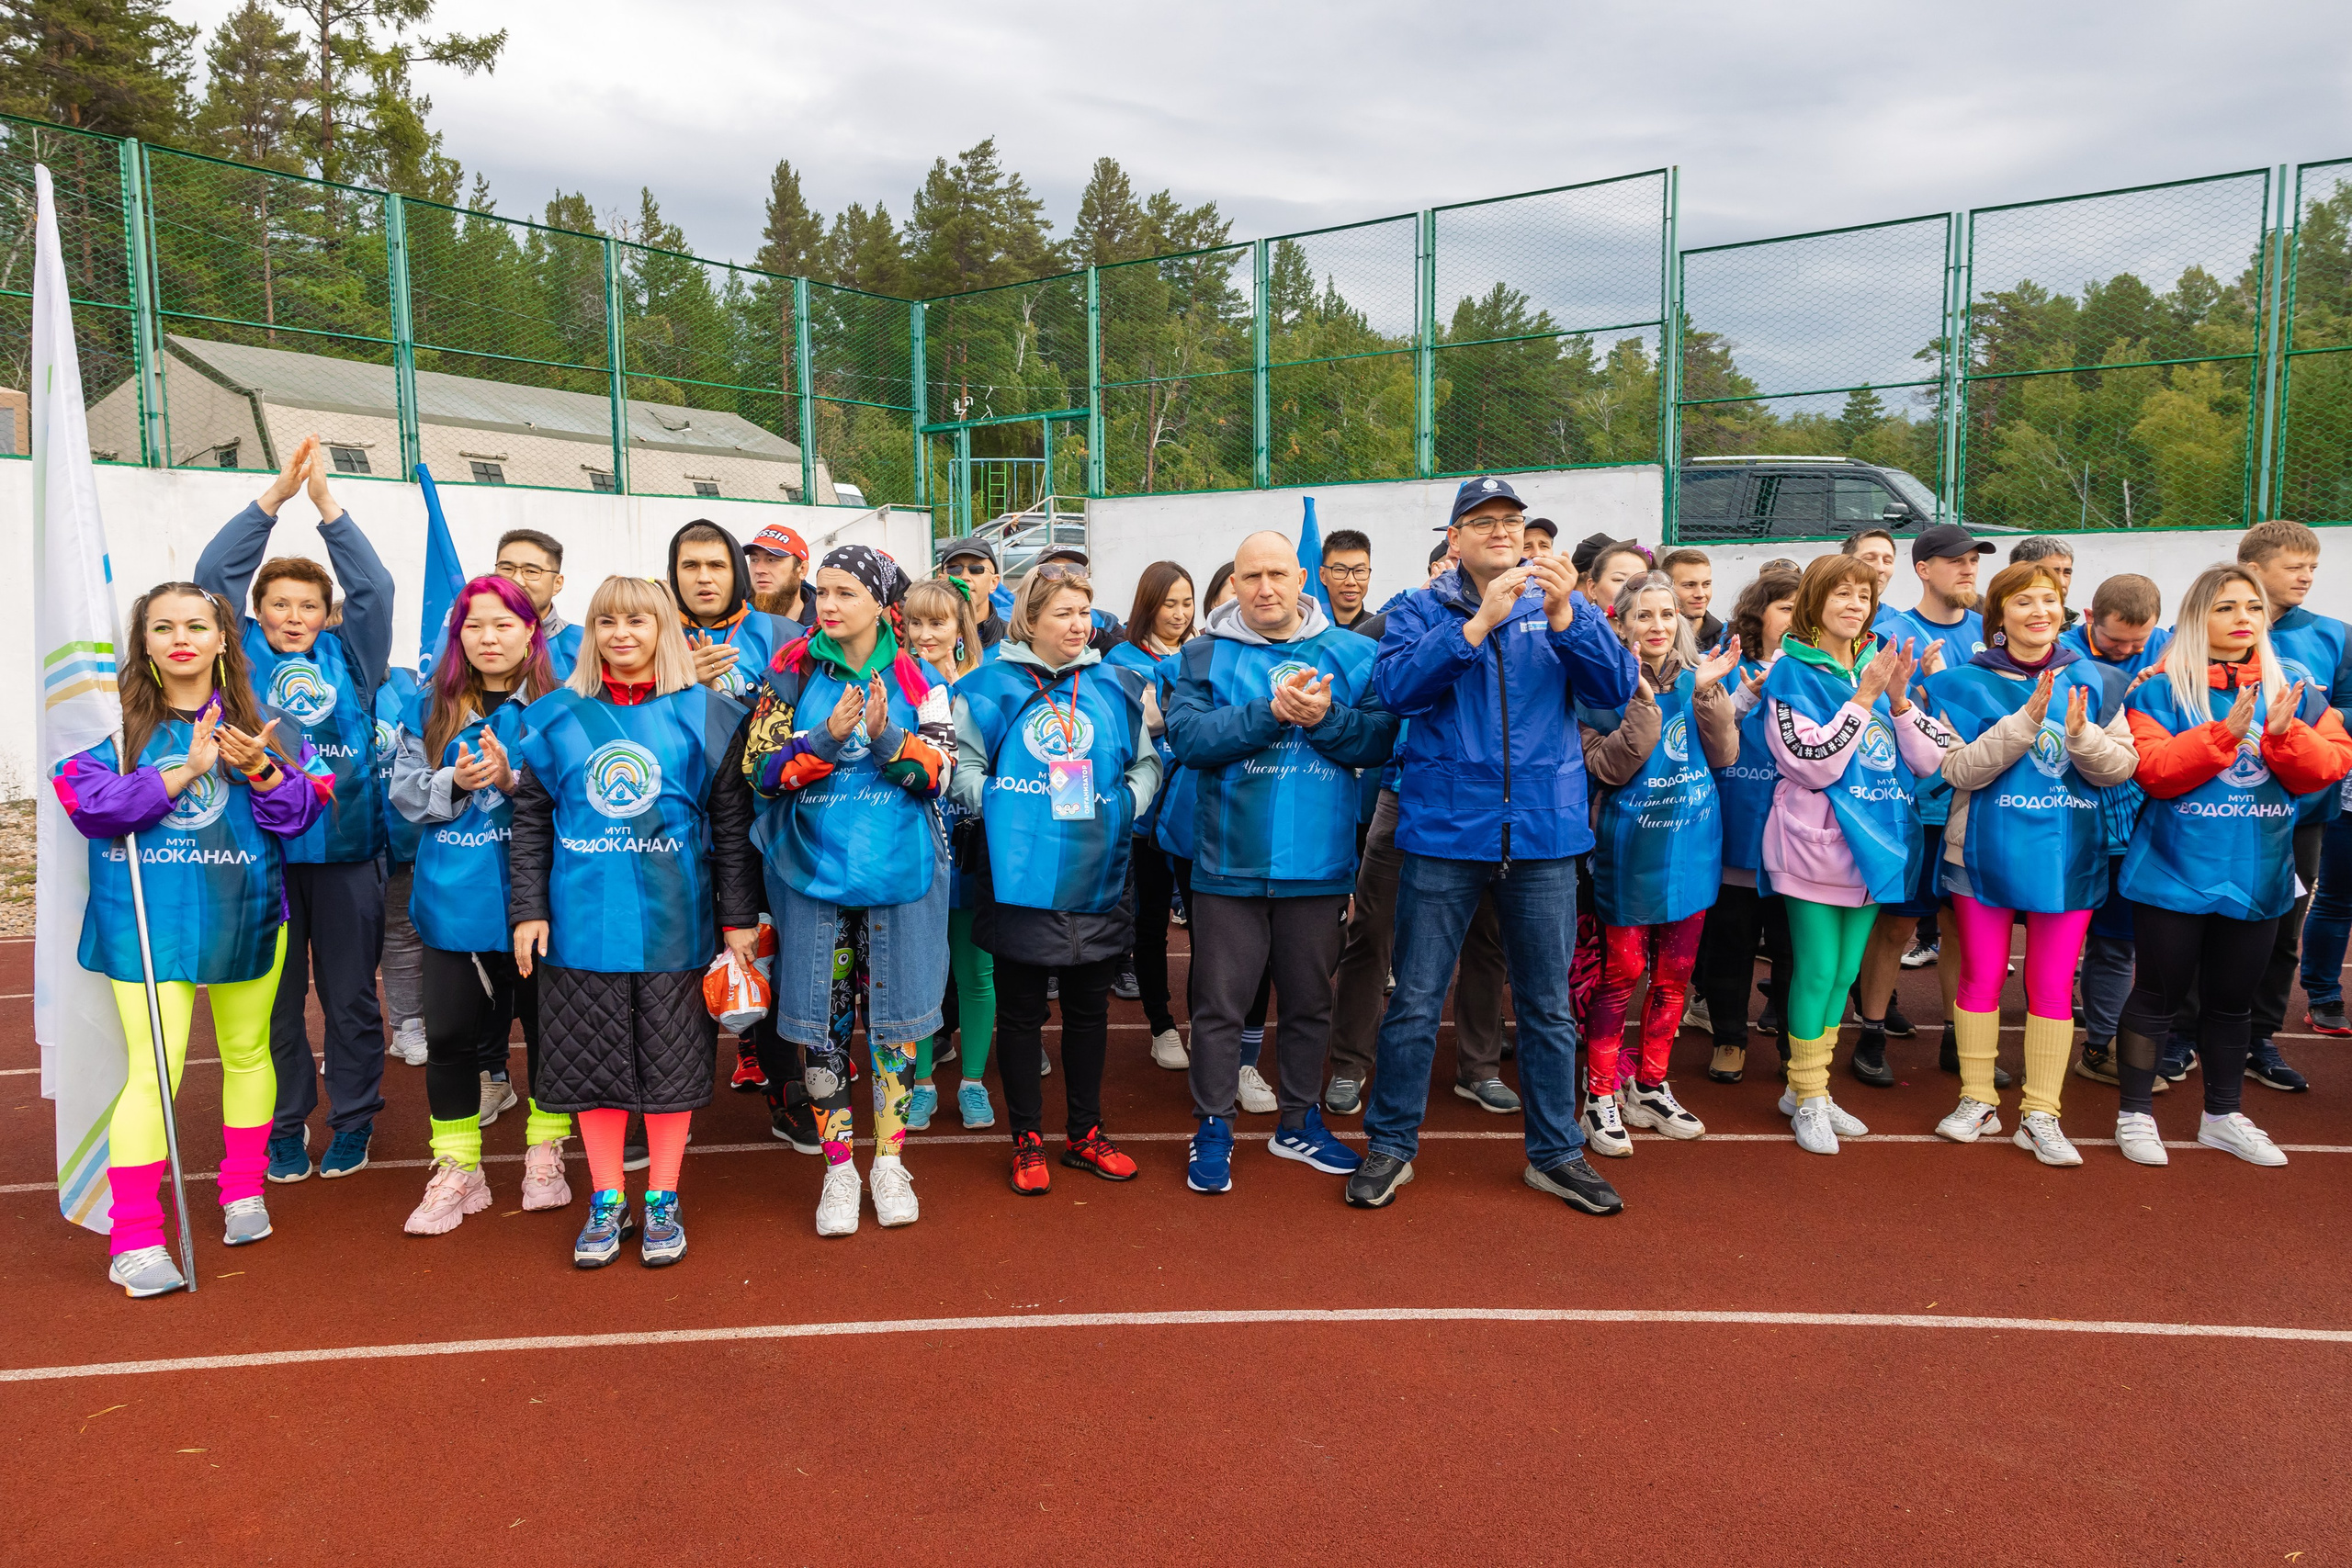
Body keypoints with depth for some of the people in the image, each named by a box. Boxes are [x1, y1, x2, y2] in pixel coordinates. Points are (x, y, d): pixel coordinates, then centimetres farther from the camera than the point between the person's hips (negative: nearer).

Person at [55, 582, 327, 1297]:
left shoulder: (261, 721, 3)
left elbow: (303, 811, -2)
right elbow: (88, 805, -13)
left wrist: (261, 770, -20)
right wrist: (184, 772, -21)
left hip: (247, 913, 3)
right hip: (146, 921, -3)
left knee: (247, 1051, 16)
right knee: (152, 1071, -8)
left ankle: (244, 1190, 35)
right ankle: (134, 1239, 2)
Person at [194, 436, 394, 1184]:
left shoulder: (348, 656, 6)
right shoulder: (245, 657, 6)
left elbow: (373, 586, -4)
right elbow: (213, 574, -2)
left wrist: (325, 500, -9)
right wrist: (276, 495, -9)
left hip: (346, 847, 0)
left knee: (350, 995, 8)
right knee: (276, 997, 9)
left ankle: (353, 1121, 22)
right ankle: (284, 1127, 22)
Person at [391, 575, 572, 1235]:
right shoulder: (428, 710, 8)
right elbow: (406, 793, 3)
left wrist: (513, 778, -22)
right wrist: (456, 783, -16)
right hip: (452, 900, 2)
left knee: (545, 1025, 8)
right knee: (448, 1034, 5)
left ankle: (545, 1155, 26)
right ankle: (457, 1173, 20)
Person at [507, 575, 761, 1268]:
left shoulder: (706, 716, 1)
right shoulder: (555, 718, 6)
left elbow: (733, 822, 1)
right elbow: (530, 821, 8)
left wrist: (740, 916, -2)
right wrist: (528, 910, 1)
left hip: (674, 921, -1)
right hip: (584, 919, 2)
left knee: (671, 1058, 6)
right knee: (593, 1060, 8)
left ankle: (662, 1202, 21)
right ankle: (605, 1202, 23)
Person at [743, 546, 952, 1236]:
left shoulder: (918, 680, 2)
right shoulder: (792, 672, 1)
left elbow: (937, 773, -5)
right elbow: (760, 770, -6)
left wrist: (885, 736, -22)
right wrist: (829, 736, -21)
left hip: (900, 871, 0)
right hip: (813, 870, 0)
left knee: (895, 1020, 7)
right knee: (823, 1025, 5)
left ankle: (890, 1161, 24)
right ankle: (838, 1168, 22)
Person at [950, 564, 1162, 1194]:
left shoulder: (1117, 686, 8)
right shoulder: (991, 687, -1)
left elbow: (1147, 762, 15)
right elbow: (963, 766, 0)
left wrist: (1127, 801, -2)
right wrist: (1000, 805, -14)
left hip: (1097, 876, 3)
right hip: (1019, 875, -3)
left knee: (1089, 1007, 13)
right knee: (1021, 1010, 7)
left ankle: (1086, 1133, 27)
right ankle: (1027, 1140, 21)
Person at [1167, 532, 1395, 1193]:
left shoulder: (1352, 654, 4)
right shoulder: (1204, 655, 0)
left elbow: (1381, 740, -4)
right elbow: (1188, 737, -14)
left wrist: (1324, 718, -20)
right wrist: (1271, 712, -22)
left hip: (1319, 862, 2)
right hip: (1230, 862, -2)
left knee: (1310, 1000, 15)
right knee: (1221, 1002, 5)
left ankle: (1299, 1121, 32)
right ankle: (1213, 1127, 21)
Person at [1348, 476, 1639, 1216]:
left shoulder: (1562, 605, 8)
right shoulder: (1422, 610, 3)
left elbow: (1615, 689, -4)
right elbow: (1395, 688, -15)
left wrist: (1565, 616, -19)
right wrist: (1480, 622, -22)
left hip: (1544, 829, 2)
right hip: (1445, 828, -2)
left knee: (1547, 1003, 12)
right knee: (1414, 1001, 5)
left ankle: (1554, 1151, 27)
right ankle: (1391, 1145, 21)